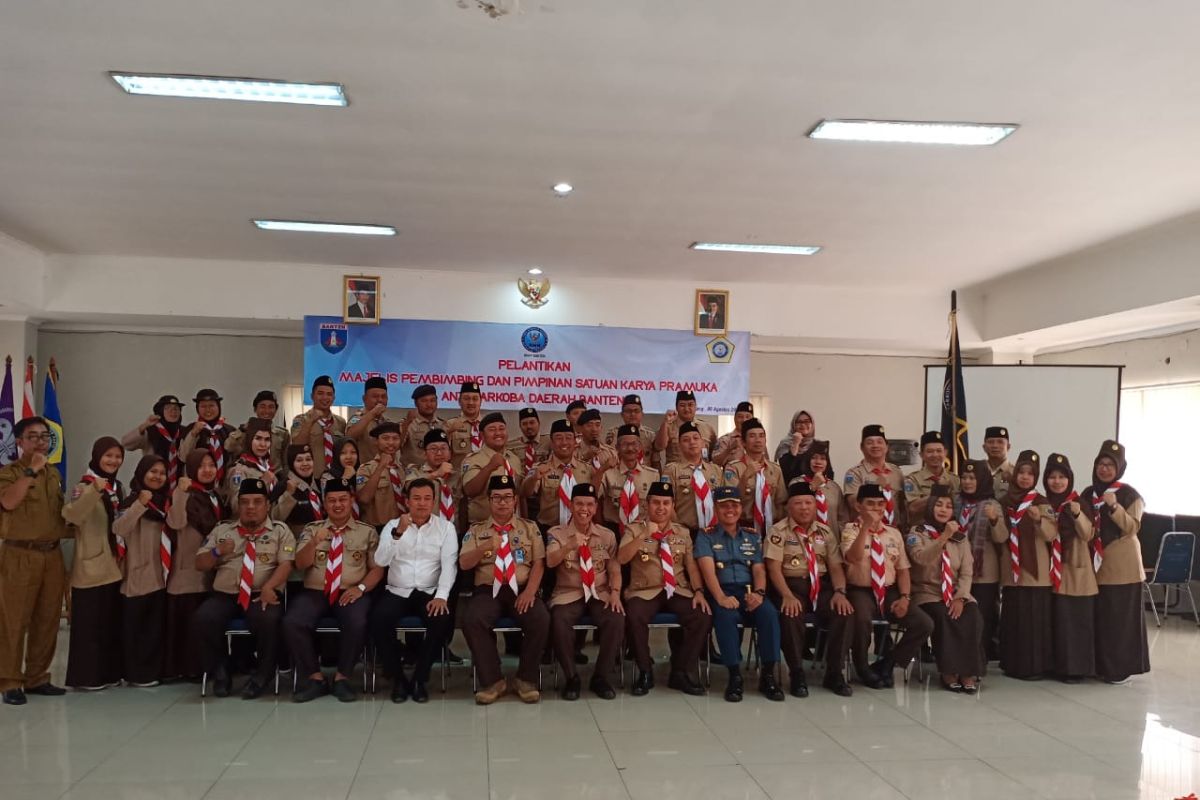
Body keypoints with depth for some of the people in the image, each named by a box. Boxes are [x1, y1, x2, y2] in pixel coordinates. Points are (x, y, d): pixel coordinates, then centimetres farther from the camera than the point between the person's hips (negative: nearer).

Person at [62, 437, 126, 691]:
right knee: (90, 622, -3)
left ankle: (109, 672, 20)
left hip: (115, 566, 7)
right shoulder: (84, 486, -10)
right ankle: (87, 675, 5)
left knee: (112, 621, 12)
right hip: (92, 566, -7)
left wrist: (123, 552, 10)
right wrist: (94, 491, -40)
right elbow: (71, 515, -30)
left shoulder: (119, 488, 12)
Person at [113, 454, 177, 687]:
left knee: (156, 627, 10)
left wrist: (180, 492, -15)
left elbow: (177, 523, -7)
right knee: (133, 626, 2)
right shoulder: (132, 500, -4)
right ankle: (135, 673, 10)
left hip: (161, 575, 5)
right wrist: (140, 504, -26)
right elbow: (118, 529, -21)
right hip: (138, 575, -5)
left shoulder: (167, 500, 11)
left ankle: (152, 671, 18)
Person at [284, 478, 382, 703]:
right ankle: (314, 677, -11)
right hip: (314, 592, 2)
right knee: (292, 622, -28)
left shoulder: (367, 532, 9)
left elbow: (377, 569, 6)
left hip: (351, 594, -1)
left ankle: (342, 677, -12)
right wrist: (314, 542, -18)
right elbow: (300, 564, 1)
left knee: (357, 624, -34)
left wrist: (360, 588, -13)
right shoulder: (311, 529, 12)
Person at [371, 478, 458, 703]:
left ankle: (421, 677, -10)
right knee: (378, 620, -29)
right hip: (397, 592, 1)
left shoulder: (445, 527, 4)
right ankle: (398, 677, -7)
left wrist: (441, 596, -21)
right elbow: (380, 561, -7)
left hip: (430, 592, -1)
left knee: (442, 620, -31)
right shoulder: (392, 525, 6)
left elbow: (449, 565, -5)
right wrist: (398, 533, -21)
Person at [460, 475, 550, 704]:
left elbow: (539, 563, 4)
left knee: (541, 620, -30)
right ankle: (492, 680, -15)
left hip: (522, 590, 0)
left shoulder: (529, 528, 14)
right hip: (488, 590, 0)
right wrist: (484, 548, -19)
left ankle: (526, 679, -10)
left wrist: (530, 591, -14)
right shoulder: (476, 530, 13)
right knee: (472, 621, -31)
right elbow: (463, 564, 1)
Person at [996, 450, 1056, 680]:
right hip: (1012, 568, 3)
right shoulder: (1006, 501, 6)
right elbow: (1000, 537, 0)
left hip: (1035, 569, -3)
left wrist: (1039, 519, -29)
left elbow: (1051, 534, -12)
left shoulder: (1042, 502, -1)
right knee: (1013, 616, 6)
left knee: (1035, 617, -3)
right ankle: (1013, 664, 15)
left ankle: (1035, 666, 5)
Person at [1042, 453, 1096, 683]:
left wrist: (1077, 514, -25)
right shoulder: (1043, 504, 7)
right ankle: (1059, 665, 12)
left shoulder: (1079, 502, -2)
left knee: (1077, 618, -3)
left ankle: (1077, 667, 4)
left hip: (1076, 569, -3)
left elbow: (1087, 535, -11)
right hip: (1053, 569, 3)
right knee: (1057, 618, 3)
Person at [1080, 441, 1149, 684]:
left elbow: (1132, 527, -14)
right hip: (1096, 561, 5)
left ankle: (1122, 667, 7)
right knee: (1099, 614, 6)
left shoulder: (1130, 495, -5)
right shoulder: (1088, 494, 10)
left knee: (1122, 614, -1)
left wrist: (1114, 506, -25)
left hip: (1122, 564, -4)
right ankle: (1102, 664, 15)